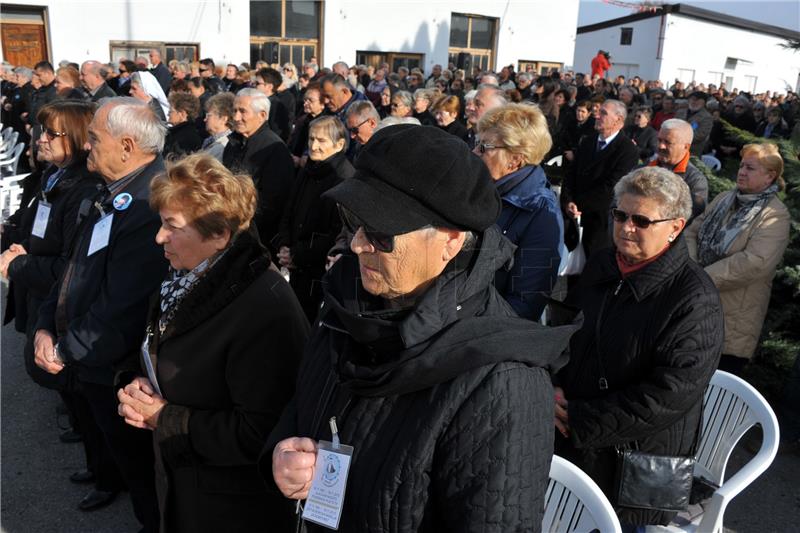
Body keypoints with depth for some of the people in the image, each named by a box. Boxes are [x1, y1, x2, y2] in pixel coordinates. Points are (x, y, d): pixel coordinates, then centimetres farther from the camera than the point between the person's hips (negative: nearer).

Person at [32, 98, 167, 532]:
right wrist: (46, 326, -1)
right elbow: (77, 266, 10)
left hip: (119, 377, -9)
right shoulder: (113, 193, 4)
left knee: (140, 468, 13)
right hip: (93, 366, 9)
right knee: (111, 447, 27)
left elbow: (118, 309, -29)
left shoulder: (149, 206, -29)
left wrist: (66, 350, -16)